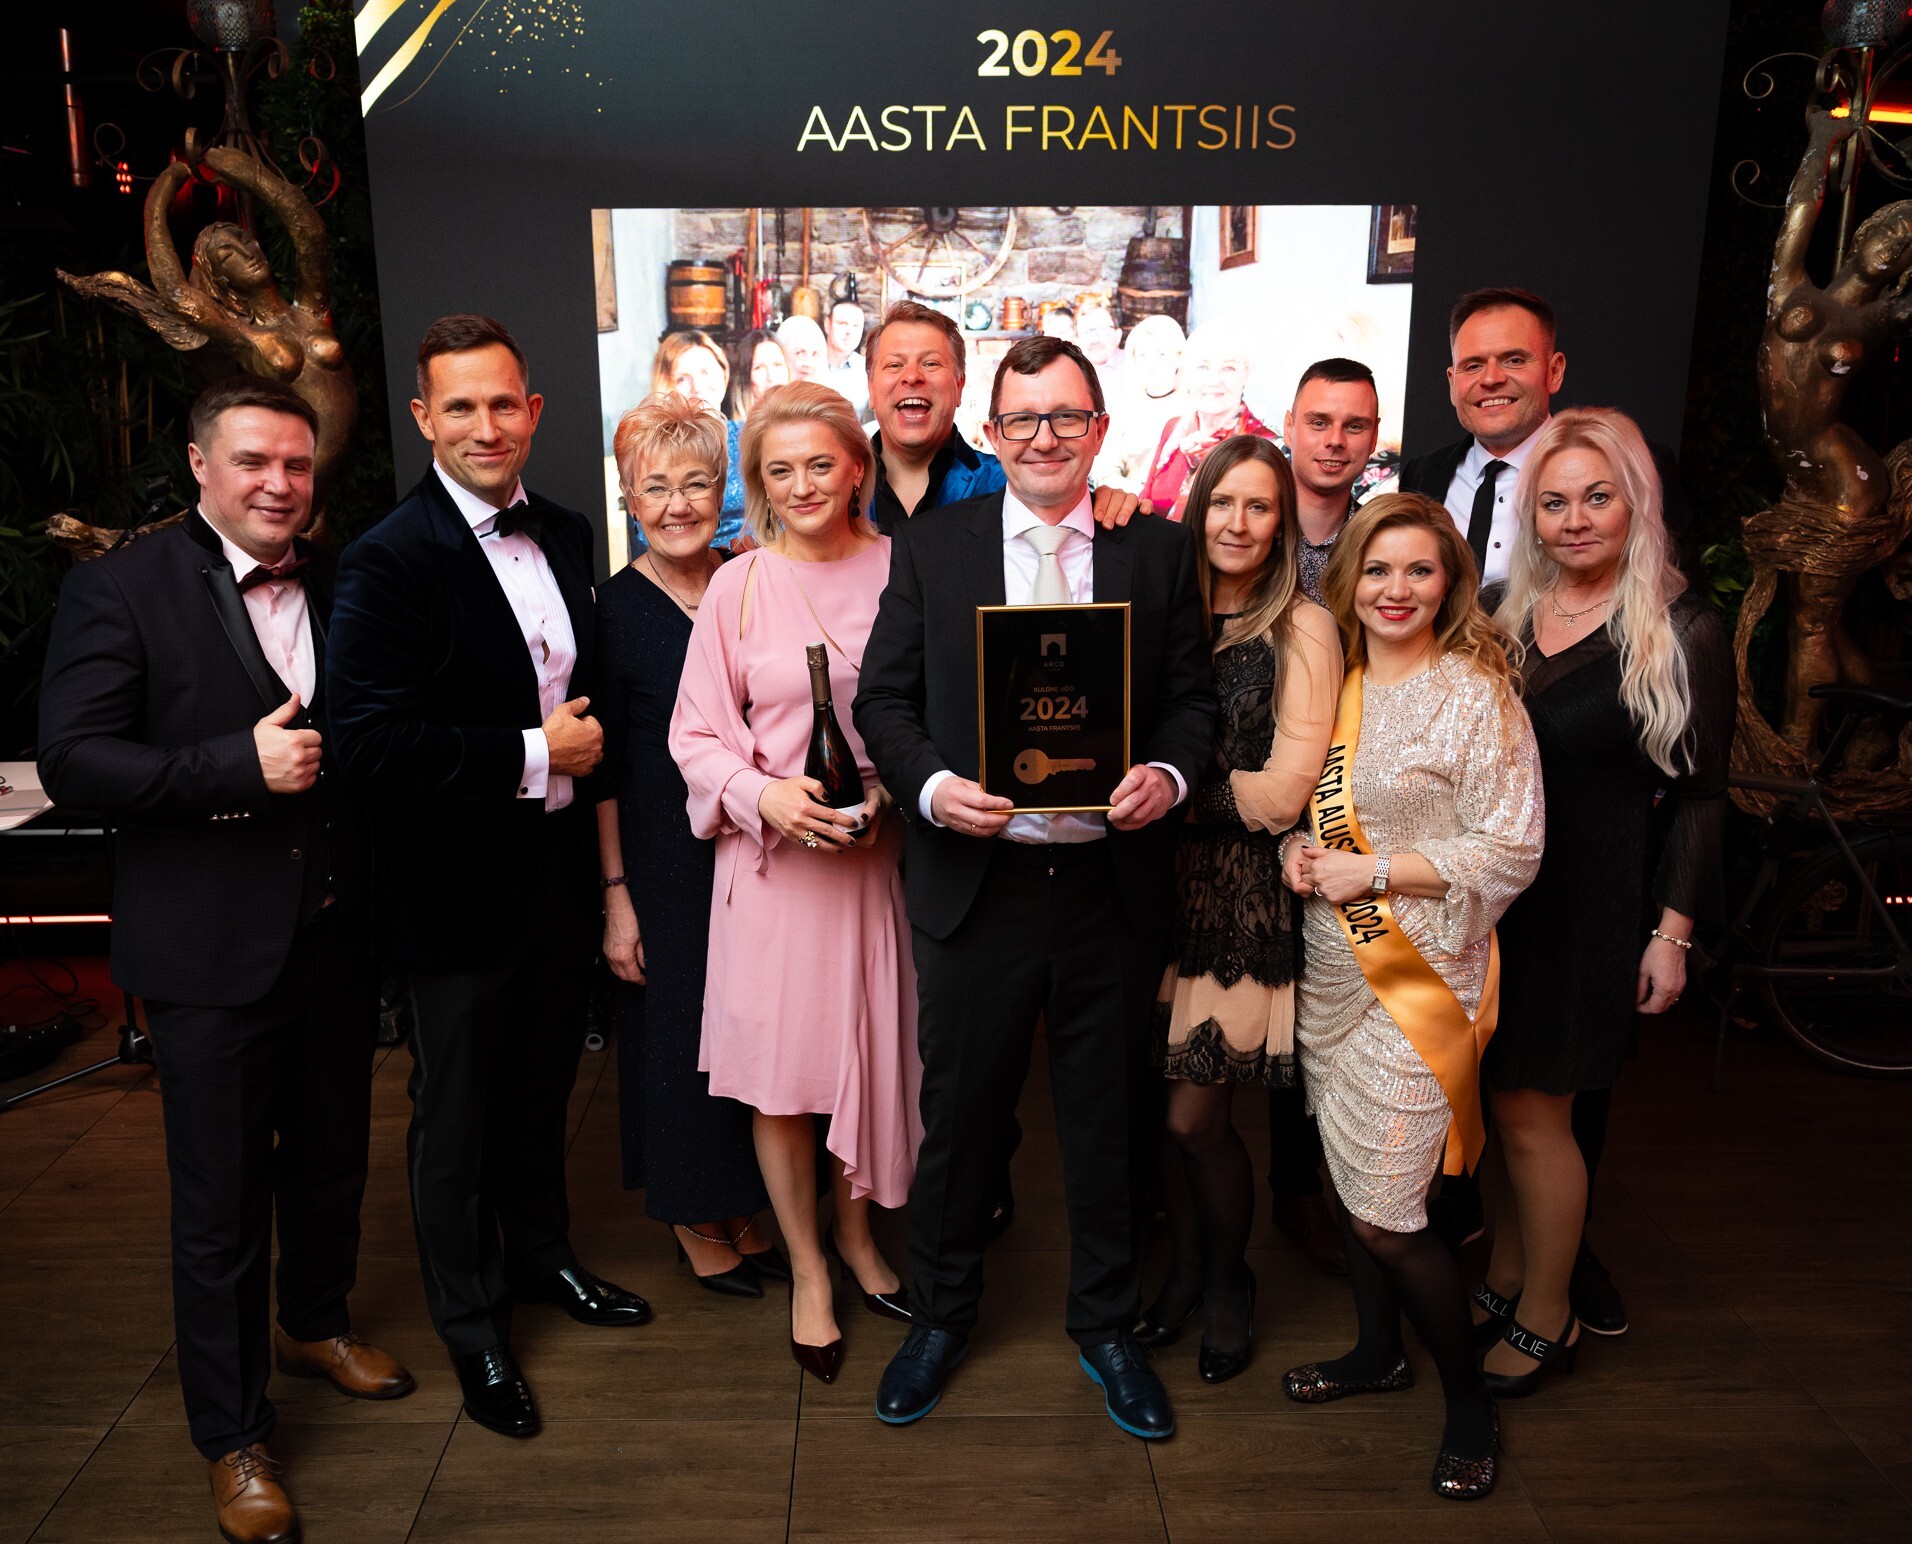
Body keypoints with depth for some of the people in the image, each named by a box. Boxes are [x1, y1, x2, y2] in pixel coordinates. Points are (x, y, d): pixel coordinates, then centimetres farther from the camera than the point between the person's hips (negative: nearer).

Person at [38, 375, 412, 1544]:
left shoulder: (341, 586, 6)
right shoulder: (121, 589, -8)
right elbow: (73, 760, -15)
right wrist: (241, 765, -25)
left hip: (338, 937, 5)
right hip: (214, 953, -5)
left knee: (332, 1159, 21)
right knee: (222, 1200, 8)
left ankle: (316, 1324, 47)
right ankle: (234, 1438, 26)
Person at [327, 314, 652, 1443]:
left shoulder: (568, 537, 5)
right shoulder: (389, 561, -16)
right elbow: (373, 744, -24)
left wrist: (586, 740, 2)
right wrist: (532, 755, -20)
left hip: (560, 862, 6)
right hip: (459, 883, -6)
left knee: (543, 1085, 23)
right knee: (458, 1110, 12)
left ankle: (541, 1255, 46)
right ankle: (472, 1327, 32)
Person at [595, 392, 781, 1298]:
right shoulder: (615, 608, -8)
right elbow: (600, 766, -7)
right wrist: (614, 893, -9)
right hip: (663, 857, -4)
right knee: (676, 1032, 8)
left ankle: (746, 1214, 33)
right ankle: (695, 1226, 29)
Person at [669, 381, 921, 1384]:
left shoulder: (896, 568, 1)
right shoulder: (738, 586, -2)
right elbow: (696, 733, 0)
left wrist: (891, 784, -9)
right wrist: (765, 794, -16)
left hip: (879, 848, 2)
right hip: (774, 851, -1)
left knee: (874, 1050, 12)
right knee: (781, 1068, 5)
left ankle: (856, 1230, 37)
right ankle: (807, 1268, 27)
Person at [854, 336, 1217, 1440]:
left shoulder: (1160, 551, 4)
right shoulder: (930, 546, 2)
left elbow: (1194, 694, 6)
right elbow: (885, 699, 1)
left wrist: (1168, 774, -14)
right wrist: (932, 786, -16)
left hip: (1115, 885, 1)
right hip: (978, 884, 0)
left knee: (1109, 1117, 16)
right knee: (961, 1111, 13)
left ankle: (1108, 1327, 38)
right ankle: (942, 1315, 38)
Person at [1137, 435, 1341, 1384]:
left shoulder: (1303, 629, -7)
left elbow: (1284, 793, -13)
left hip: (1248, 891, -4)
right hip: (1171, 880, 4)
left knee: (1196, 1117, 1)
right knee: (1176, 1110, 9)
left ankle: (1229, 1279, 28)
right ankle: (1187, 1264, 34)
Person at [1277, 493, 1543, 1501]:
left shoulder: (1475, 693, -10)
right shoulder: (1333, 684, 7)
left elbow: (1510, 851, -12)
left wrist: (1374, 871, -17)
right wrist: (1297, 850, -3)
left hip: (1419, 976, -6)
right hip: (1330, 972, 6)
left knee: (1386, 1214, -3)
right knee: (1348, 1182, 17)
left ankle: (1469, 1398, 22)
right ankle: (1378, 1352, 40)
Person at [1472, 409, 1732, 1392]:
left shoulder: (1683, 634, -7)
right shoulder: (1501, 613, 6)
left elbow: (1699, 796, -6)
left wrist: (1673, 932, -9)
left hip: (1589, 903, -4)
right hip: (1490, 894, 5)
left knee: (1530, 1109, 2)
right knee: (1504, 1103, 12)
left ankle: (1546, 1319, 22)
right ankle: (1502, 1280, 31)